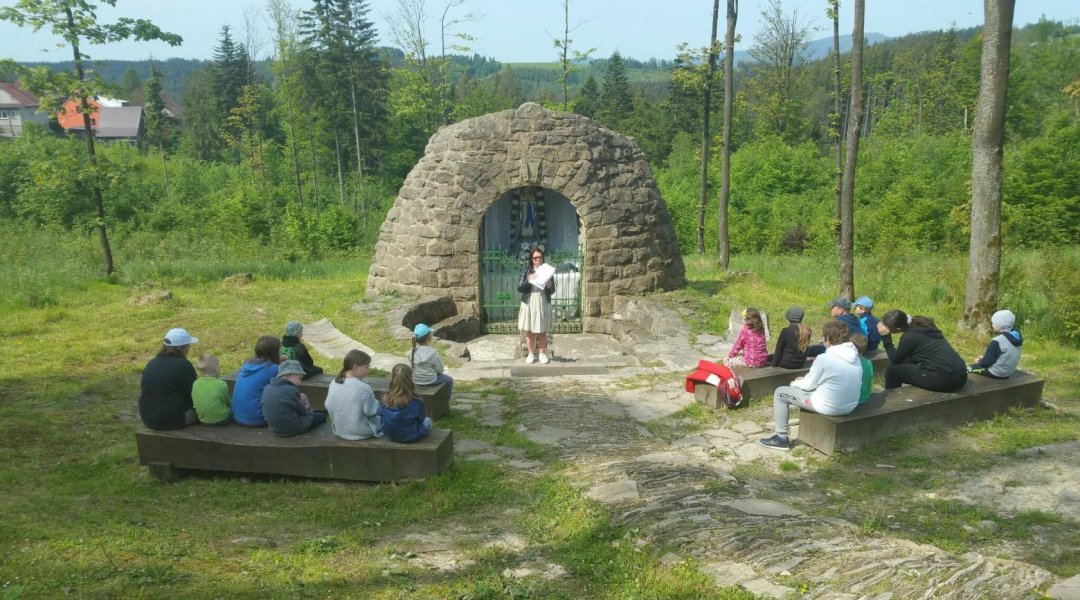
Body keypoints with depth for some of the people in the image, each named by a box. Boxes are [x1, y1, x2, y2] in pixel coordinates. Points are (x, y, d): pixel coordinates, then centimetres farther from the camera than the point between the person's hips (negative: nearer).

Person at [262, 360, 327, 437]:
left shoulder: (267, 388, -4)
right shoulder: (290, 390, -26)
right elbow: (302, 411, -12)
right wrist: (308, 410, 11)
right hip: (293, 429, -7)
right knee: (321, 416, 16)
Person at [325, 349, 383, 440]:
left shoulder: (333, 384, -5)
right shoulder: (363, 387, -24)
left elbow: (328, 406, 4)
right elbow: (372, 412, -16)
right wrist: (376, 403, 4)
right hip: (360, 432, -7)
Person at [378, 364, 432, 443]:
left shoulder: (386, 398, -20)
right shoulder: (415, 402, -28)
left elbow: (380, 414, -2)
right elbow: (421, 418, -10)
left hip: (391, 436, 4)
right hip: (410, 437, -4)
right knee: (427, 420, 28)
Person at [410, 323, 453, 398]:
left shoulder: (412, 352, -10)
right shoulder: (432, 352, -26)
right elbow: (440, 370, -17)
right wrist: (442, 370, 9)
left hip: (416, 380, 6)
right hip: (430, 381, -6)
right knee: (449, 380, 22)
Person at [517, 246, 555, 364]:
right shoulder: (527, 271, 2)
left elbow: (552, 291, 4)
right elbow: (519, 288, -4)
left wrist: (549, 286, -18)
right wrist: (528, 281, -19)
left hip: (543, 303, 0)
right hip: (529, 303, 0)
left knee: (542, 330, 4)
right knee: (529, 330, 3)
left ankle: (542, 353, 15)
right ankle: (530, 354, 12)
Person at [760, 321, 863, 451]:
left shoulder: (824, 358, -22)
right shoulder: (855, 356, 1)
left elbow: (808, 385, -11)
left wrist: (795, 383, 12)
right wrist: (805, 380, 16)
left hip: (830, 407, -8)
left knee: (780, 393, 6)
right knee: (803, 384, 32)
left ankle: (781, 438, 13)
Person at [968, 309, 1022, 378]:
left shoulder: (997, 341, -26)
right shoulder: (1015, 337, 0)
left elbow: (986, 363, -22)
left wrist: (979, 361, 0)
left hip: (996, 373, -9)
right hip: (1009, 372, 9)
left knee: (968, 368, 10)